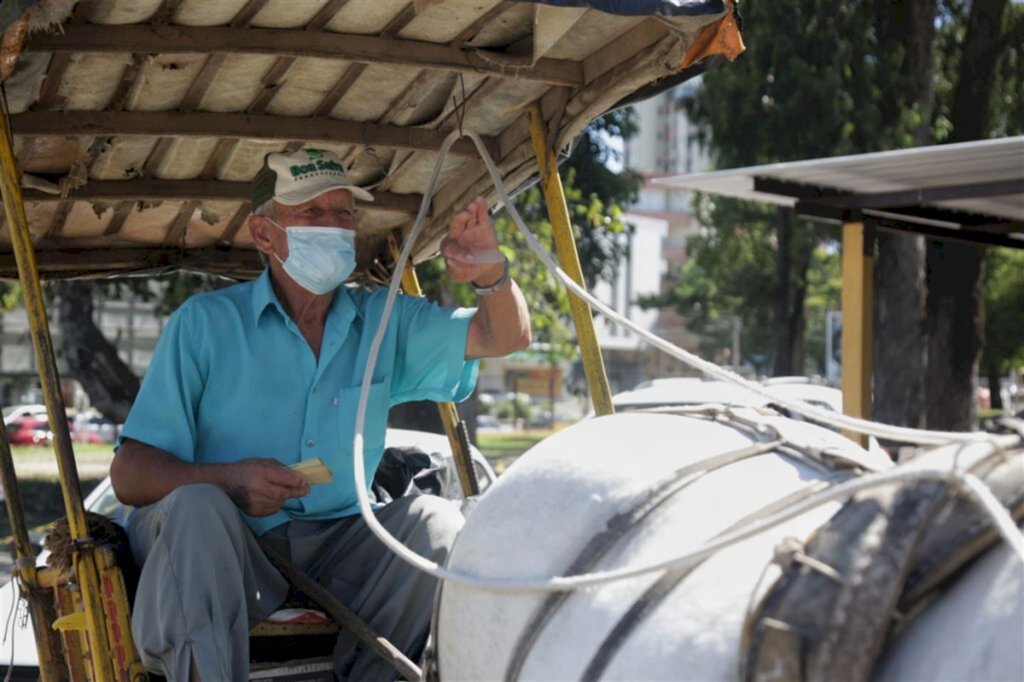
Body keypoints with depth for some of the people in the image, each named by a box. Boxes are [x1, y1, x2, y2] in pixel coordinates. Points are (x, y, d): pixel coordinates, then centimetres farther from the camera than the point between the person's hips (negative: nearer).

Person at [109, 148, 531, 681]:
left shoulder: (384, 322, 12)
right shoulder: (205, 323, 0)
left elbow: (506, 337, 8)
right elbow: (129, 474, -6)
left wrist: (490, 275, -15)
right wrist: (228, 479, -26)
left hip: (334, 546, 4)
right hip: (222, 550, -3)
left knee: (435, 520, -20)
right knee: (197, 507, -34)